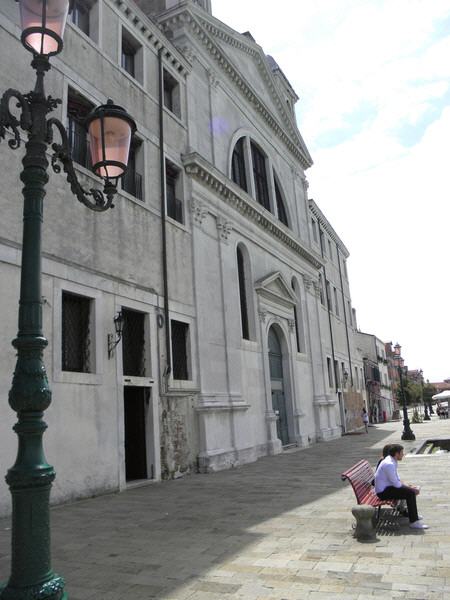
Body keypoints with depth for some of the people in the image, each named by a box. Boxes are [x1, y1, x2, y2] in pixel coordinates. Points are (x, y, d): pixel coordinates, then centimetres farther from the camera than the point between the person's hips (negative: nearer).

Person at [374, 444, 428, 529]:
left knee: (411, 489, 16)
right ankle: (413, 522, -15)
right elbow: (396, 483, -22)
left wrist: (407, 486, 5)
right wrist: (409, 488, -9)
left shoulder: (392, 461, 7)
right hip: (383, 492, -10)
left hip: (386, 487, 10)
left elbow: (397, 478, 17)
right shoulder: (389, 464, -25)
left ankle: (413, 514, 33)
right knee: (411, 493, -19)